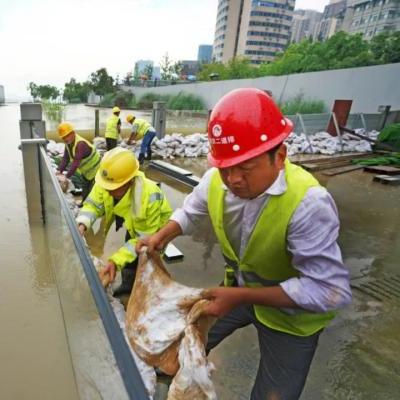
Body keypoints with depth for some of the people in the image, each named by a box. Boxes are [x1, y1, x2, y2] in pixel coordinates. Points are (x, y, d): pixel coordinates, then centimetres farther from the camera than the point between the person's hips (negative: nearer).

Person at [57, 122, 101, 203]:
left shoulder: (81, 144, -34)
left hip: (95, 169, -9)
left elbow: (76, 162, -39)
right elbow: (65, 158, -7)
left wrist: (67, 176, -39)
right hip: (85, 171, 9)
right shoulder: (68, 143, -7)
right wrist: (59, 170, -20)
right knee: (85, 190, 22)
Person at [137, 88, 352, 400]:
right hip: (239, 288, 5)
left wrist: (241, 296, -36)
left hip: (291, 311, -4)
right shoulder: (216, 179, -19)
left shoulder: (308, 203, -36)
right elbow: (190, 211, 3)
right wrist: (162, 236, -15)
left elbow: (329, 290, -34)